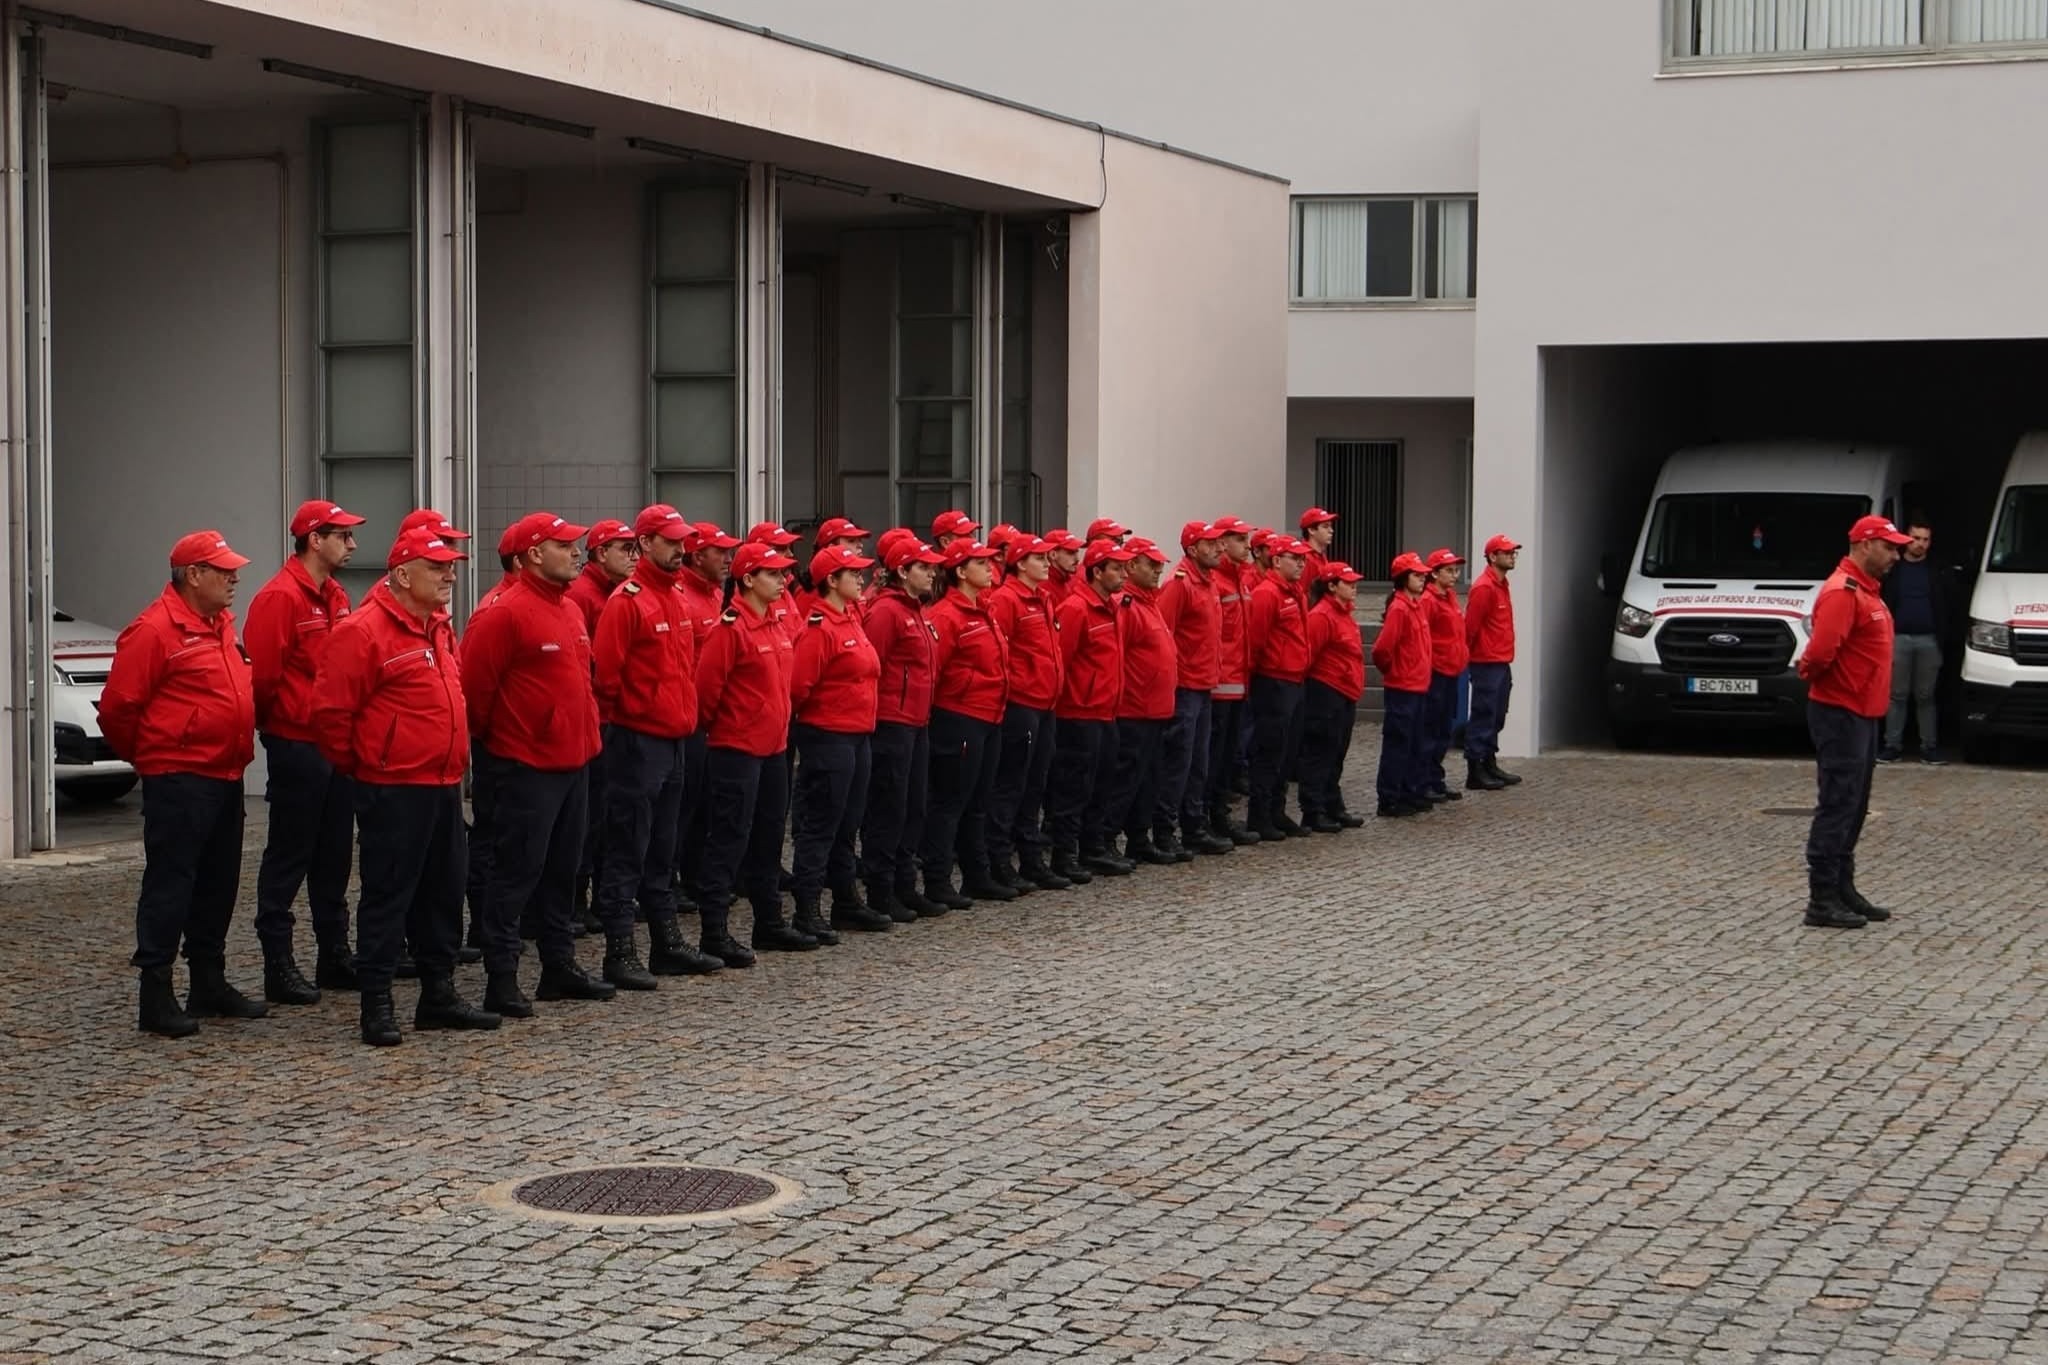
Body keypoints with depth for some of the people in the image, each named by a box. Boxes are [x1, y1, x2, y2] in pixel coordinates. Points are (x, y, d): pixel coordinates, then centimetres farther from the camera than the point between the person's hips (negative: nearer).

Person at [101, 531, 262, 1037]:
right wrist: (148, 755, 1)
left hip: (225, 777, 9)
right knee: (170, 883, -6)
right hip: (178, 781, -9)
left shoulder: (220, 624, 14)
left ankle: (209, 983, 25)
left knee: (217, 883, 15)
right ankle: (156, 996, -2)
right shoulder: (154, 630, -14)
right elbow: (117, 707, -12)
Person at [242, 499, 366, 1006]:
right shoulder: (279, 598, -15)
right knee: (289, 856, -2)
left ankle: (334, 954, 23)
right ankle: (279, 965, 4)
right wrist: (279, 724, -6)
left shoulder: (336, 598, 13)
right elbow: (263, 675, -17)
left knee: (333, 854, 14)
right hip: (296, 748, -8)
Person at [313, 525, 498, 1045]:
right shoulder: (364, 632, -14)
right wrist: (358, 765, -4)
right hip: (393, 791, -9)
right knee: (388, 896, -3)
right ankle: (376, 1005, 3)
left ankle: (439, 994, 23)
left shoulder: (440, 629, 14)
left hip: (443, 786, 9)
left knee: (443, 894, 13)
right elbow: (331, 711, -15)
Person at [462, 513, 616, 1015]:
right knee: (517, 873, -5)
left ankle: (560, 968, 25)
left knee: (562, 870, 15)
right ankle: (501, 980, 0)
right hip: (526, 767, -9)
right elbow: (475, 686, -15)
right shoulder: (505, 614, -16)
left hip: (573, 761, 9)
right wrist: (493, 738, -4)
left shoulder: (571, 610, 12)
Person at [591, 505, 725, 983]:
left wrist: (686, 716, 16)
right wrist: (622, 720, -10)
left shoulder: (678, 597, 13)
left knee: (662, 852, 15)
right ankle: (619, 953, 0)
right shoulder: (626, 601, -13)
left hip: (673, 740, 8)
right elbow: (605, 672, -15)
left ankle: (668, 944, 22)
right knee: (626, 852, -3)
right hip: (636, 741, -8)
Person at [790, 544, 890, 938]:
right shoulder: (819, 627, -16)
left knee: (846, 826, 16)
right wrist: (814, 714, -4)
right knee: (820, 827, -4)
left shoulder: (851, 617, 12)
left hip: (858, 735, 9)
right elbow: (798, 684, -19)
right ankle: (807, 912, 0)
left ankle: (847, 902, 25)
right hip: (828, 738, -9)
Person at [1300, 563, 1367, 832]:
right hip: (1325, 694, -10)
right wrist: (1307, 683, -14)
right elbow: (1308, 653, -19)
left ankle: (1333, 808, 23)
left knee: (1336, 756, 15)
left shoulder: (1344, 614, 15)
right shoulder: (1322, 616, -15)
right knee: (1320, 756, -5)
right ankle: (1313, 814, -2)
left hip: (1344, 695, 10)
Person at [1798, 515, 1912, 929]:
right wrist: (1810, 673, -9)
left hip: (1862, 715, 10)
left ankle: (1843, 890, 24)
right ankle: (1822, 901, -5)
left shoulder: (1866, 590, 15)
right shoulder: (1842, 592, -18)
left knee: (1852, 809, 15)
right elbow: (1820, 651, -27)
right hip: (1841, 715, -10)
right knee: (1837, 808, -8)